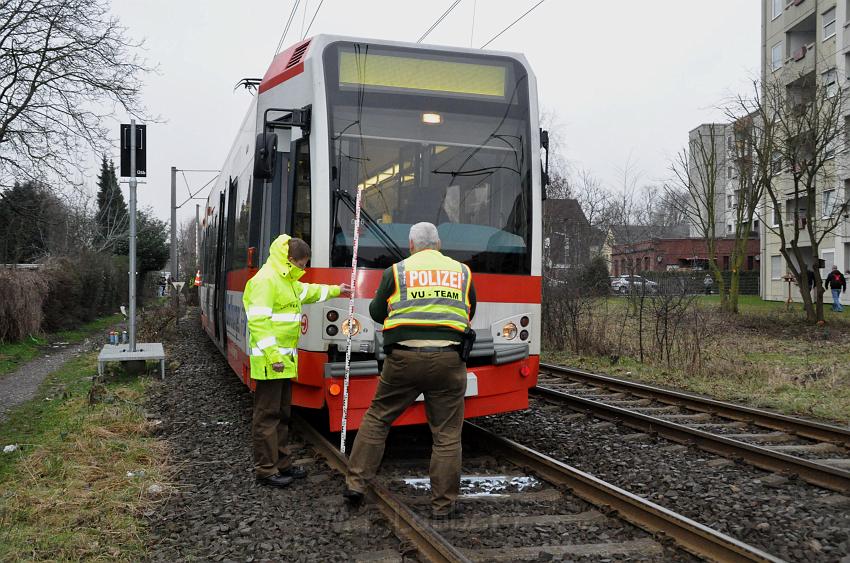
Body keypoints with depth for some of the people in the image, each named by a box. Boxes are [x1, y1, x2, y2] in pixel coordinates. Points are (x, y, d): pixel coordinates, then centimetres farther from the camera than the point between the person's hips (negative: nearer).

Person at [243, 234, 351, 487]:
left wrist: (335, 290, 45)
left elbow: (307, 292, 38)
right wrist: (273, 354, -27)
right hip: (270, 362, -11)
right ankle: (265, 470, 3)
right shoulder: (265, 281, -16)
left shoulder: (287, 281, 18)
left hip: (285, 361, 11)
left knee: (282, 413, 16)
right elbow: (258, 321, -23)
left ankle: (281, 463, 26)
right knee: (267, 415, -4)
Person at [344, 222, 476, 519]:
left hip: (404, 359, 0)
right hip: (448, 360, 1)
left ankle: (356, 483, 17)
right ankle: (443, 504, 12)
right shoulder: (462, 272, 11)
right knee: (446, 434, 7)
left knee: (377, 417, 16)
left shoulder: (397, 271, 5)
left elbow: (376, 313, 11)